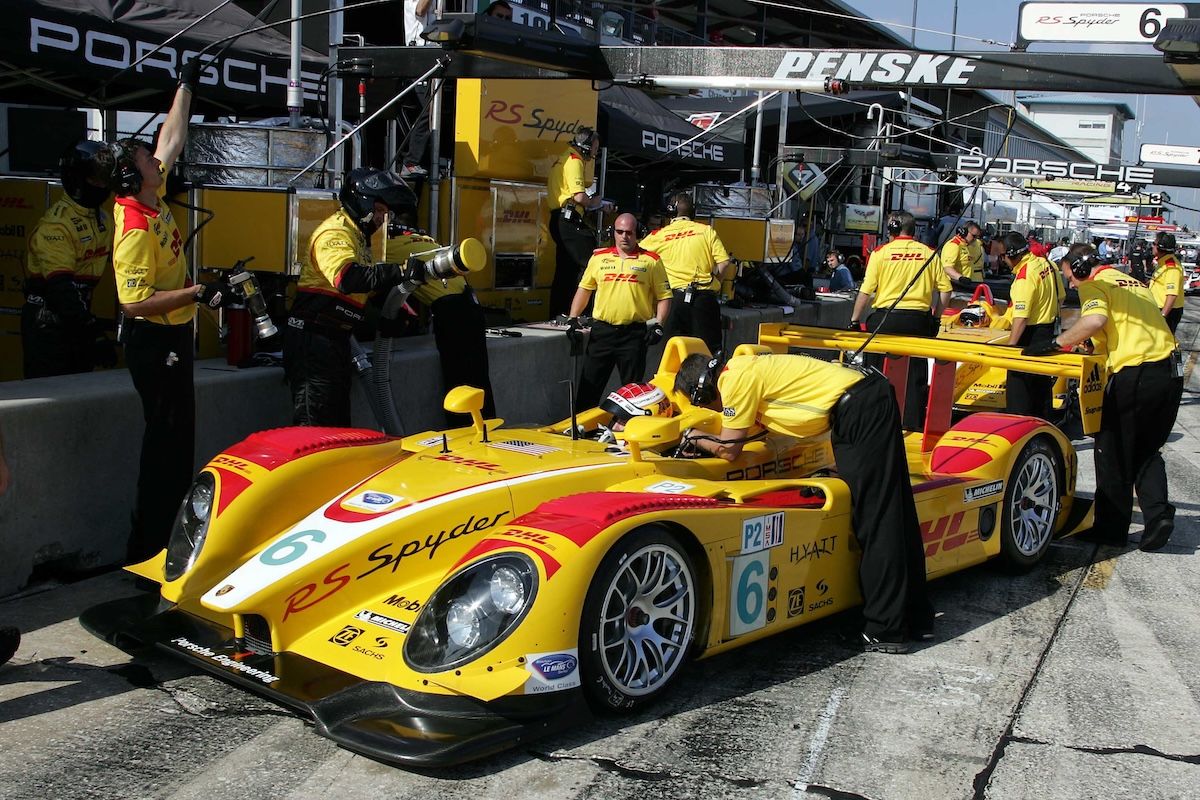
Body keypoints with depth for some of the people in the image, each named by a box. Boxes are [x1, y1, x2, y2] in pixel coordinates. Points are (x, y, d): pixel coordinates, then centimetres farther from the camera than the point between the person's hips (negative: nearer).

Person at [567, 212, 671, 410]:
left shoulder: (651, 260, 3)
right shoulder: (599, 257, 10)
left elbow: (663, 296, 4)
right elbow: (584, 289, 16)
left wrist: (658, 324, -7)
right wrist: (573, 318, 6)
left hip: (634, 333, -2)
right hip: (602, 330, 2)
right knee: (589, 384, 3)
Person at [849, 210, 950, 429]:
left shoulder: (881, 253, -2)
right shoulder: (928, 253, 4)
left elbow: (866, 291, -6)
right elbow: (945, 289, 3)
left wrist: (854, 320, 2)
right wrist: (936, 317, 14)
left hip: (885, 318, -2)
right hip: (918, 319, 2)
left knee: (876, 370, 10)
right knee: (915, 372, 8)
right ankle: (913, 421, 9)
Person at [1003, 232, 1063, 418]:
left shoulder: (1024, 277, -24)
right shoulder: (1047, 264, 3)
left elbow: (1021, 318, -26)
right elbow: (1060, 298, 15)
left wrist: (1009, 347, -24)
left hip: (1031, 335, -9)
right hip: (1049, 332, 9)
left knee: (1019, 383, -2)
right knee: (1043, 383, 20)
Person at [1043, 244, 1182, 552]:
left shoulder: (1094, 286, -1)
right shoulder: (1134, 284, 24)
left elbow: (1095, 319, -21)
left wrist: (1058, 342, -11)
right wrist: (1096, 349, 23)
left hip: (1133, 375, -8)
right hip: (1171, 373, 8)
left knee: (1113, 454, 6)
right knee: (1147, 451, 19)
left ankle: (1111, 528, 13)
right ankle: (1157, 512, 2)